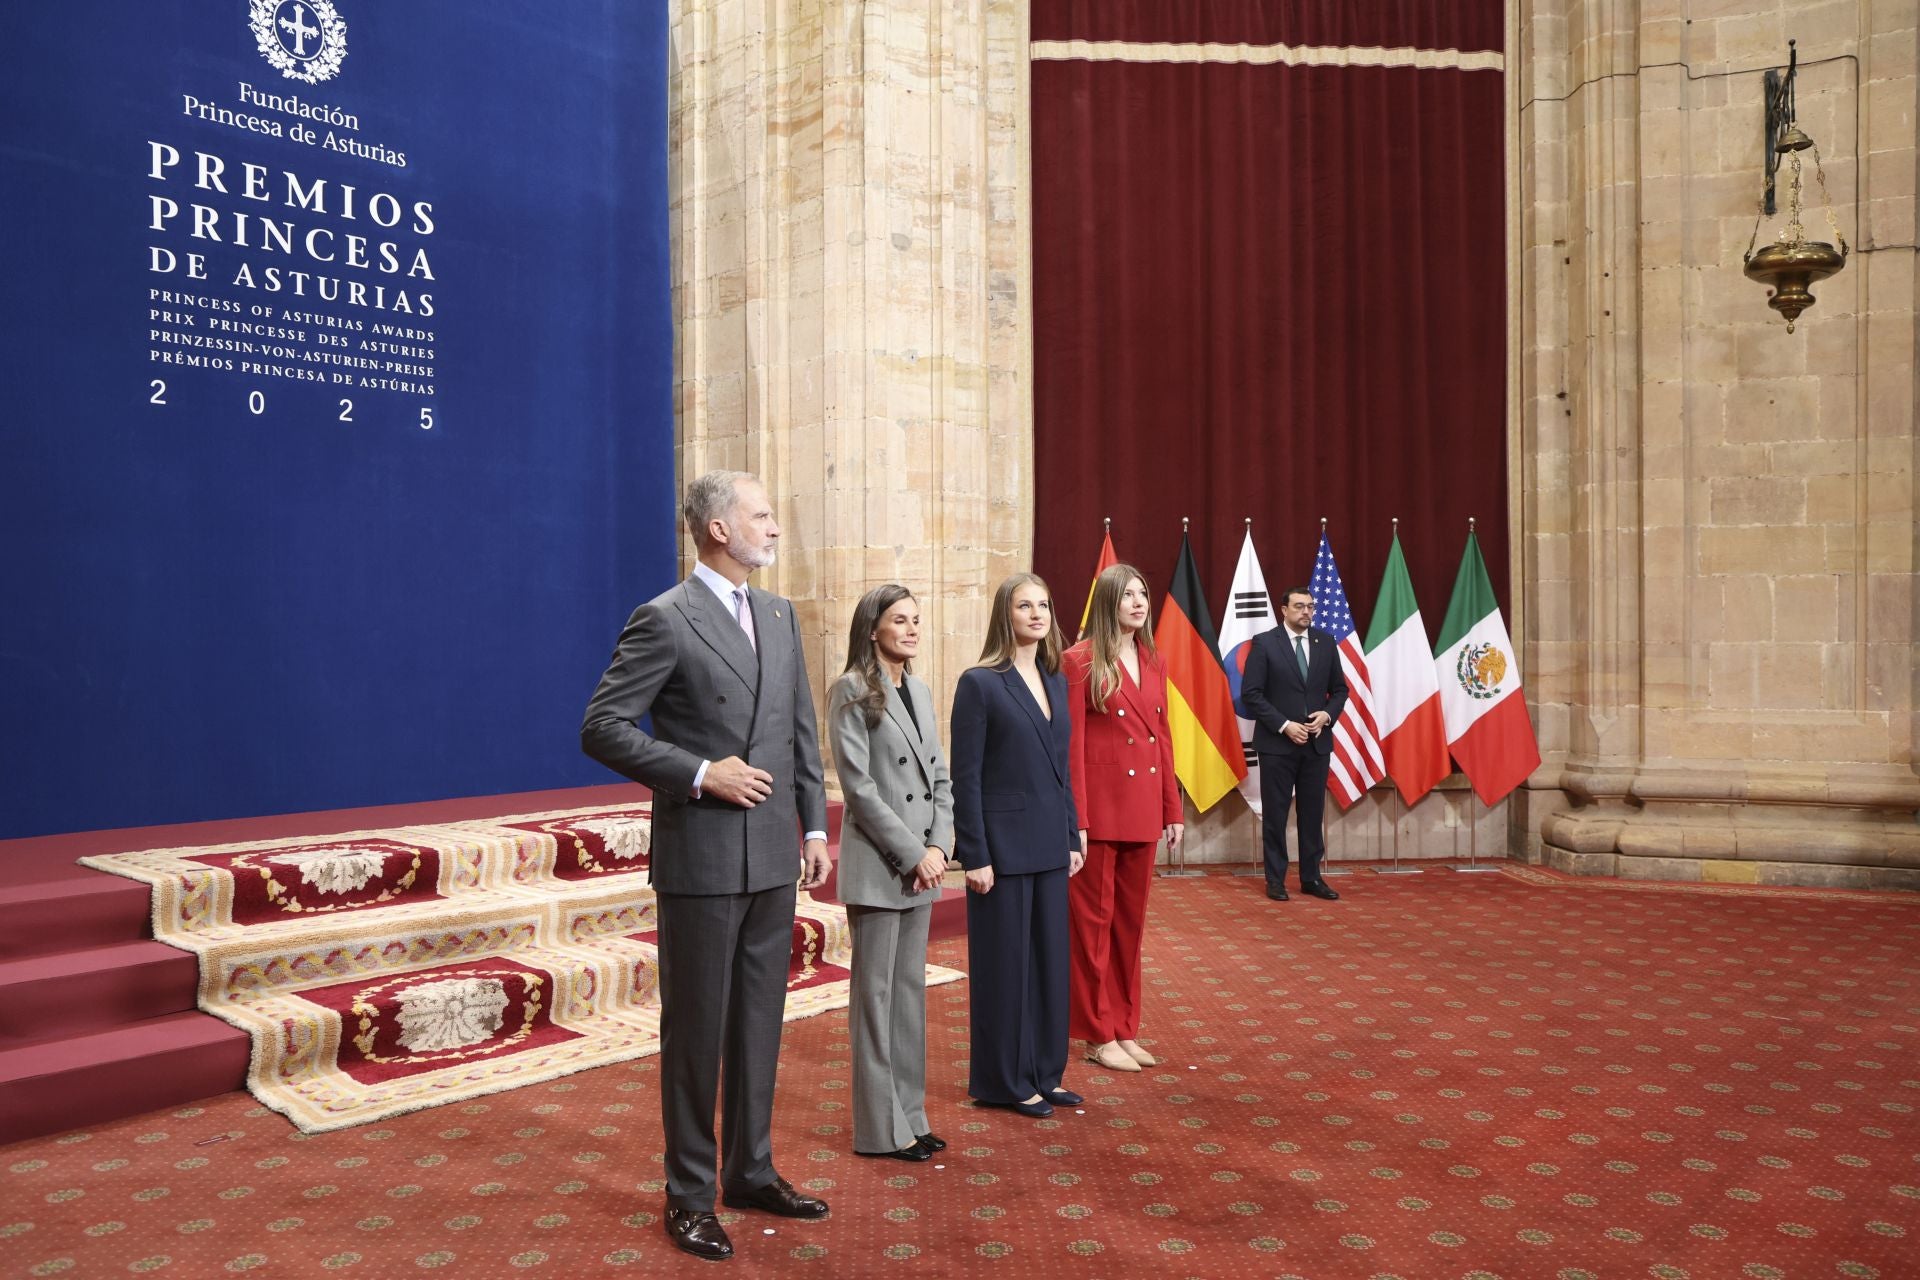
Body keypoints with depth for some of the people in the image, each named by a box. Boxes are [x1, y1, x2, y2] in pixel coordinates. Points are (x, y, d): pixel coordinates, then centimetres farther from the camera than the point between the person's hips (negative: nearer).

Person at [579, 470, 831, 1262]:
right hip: (701, 859, -6)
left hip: (773, 856, 6)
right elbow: (602, 727, -13)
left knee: (759, 1022, 15)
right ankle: (689, 1194, 22)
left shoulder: (780, 615, 10)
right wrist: (699, 773, -18)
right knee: (696, 1028, 6)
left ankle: (750, 1172, 31)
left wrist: (814, 824, 10)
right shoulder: (665, 620, -11)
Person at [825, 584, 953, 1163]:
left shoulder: (919, 690, 12)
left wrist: (938, 845, -3)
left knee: (910, 991, 13)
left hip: (922, 865, 7)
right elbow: (858, 786, -14)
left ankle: (909, 1115, 22)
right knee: (876, 995, 2)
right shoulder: (852, 692, -8)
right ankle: (882, 1128, 12)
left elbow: (941, 778, 11)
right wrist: (912, 852, -14)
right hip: (877, 866, -7)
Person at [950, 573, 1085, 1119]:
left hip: (1050, 848, 7)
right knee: (1005, 965, 5)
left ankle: (1043, 1073, 27)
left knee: (1050, 960, 13)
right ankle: (1004, 1082, 19)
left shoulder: (1056, 683, 10)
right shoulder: (979, 683, -10)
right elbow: (965, 777, -12)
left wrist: (1073, 838, 11)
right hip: (1004, 847, -6)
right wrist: (975, 856, -15)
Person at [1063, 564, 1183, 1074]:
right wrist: (1075, 821, -15)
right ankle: (1098, 1036, 15)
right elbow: (1069, 744, -12)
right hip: (1098, 806, -6)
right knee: (1093, 920, 4)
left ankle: (1125, 1028, 25)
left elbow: (1163, 738, 14)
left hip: (1142, 808, 7)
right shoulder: (1080, 660, -9)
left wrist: (1172, 809, 11)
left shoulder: (1153, 662, 11)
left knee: (1131, 920, 14)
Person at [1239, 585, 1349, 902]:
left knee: (1313, 813, 8)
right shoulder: (1265, 643, -5)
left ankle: (1311, 877, 18)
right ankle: (1276, 880, 13)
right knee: (1275, 814, 4)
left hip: (1317, 742, 4)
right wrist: (1284, 725, -15)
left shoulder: (1326, 642, 6)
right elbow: (1251, 693, -9)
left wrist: (1327, 714, -8)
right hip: (1277, 743, -3)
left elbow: (1339, 689, 12)